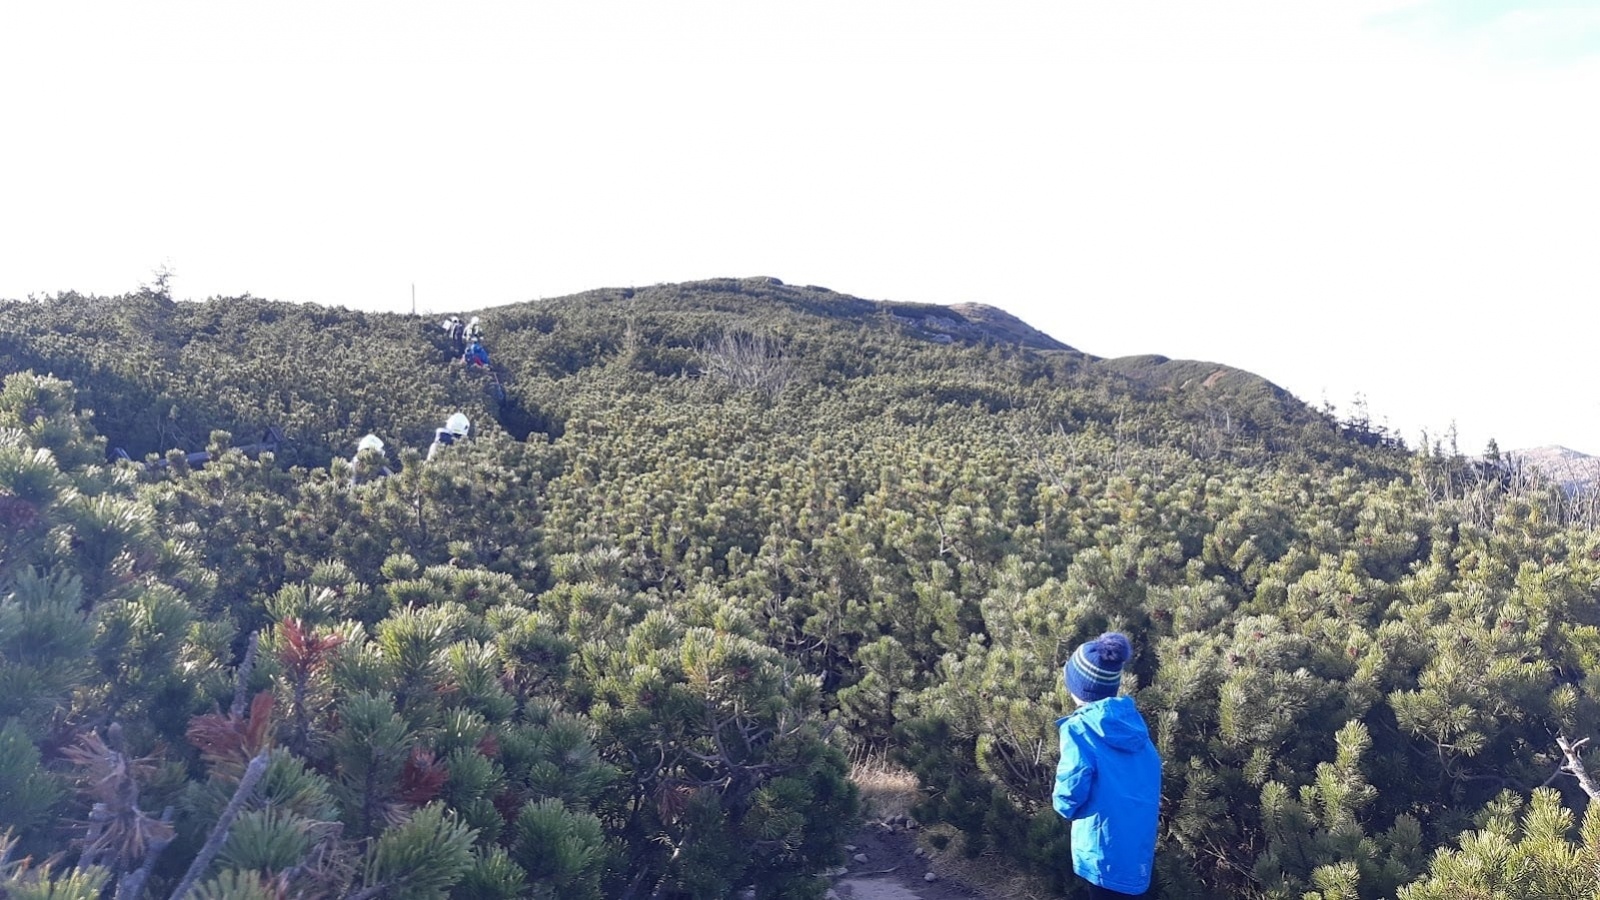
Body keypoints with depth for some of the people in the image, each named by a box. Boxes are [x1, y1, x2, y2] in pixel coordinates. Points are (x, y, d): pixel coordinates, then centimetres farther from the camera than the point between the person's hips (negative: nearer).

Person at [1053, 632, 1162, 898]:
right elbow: (1152, 770, 10)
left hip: (1106, 847, -6)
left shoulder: (1079, 729, -18)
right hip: (1141, 840, 6)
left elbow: (1071, 791, -24)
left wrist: (1065, 808, -2)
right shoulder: (1132, 719, 2)